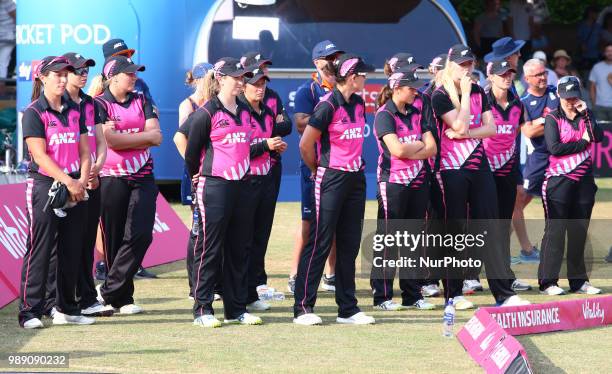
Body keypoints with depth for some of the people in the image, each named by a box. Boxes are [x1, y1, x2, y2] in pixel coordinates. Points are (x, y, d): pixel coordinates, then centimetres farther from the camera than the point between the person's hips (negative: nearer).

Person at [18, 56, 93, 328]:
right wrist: (68, 182, -18)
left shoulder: (74, 111, 14)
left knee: (72, 251, 8)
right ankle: (30, 311, -5)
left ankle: (66, 309, 16)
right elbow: (40, 155, -13)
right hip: (44, 186, -6)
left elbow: (84, 151, 13)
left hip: (75, 190, 6)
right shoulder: (34, 112, -5)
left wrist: (82, 181, -5)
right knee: (39, 250, -6)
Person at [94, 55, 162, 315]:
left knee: (141, 235, -10)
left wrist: (123, 137, -8)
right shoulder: (99, 105, -2)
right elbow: (111, 140, -15)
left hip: (143, 177, 4)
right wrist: (143, 136, -5)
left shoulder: (141, 102, 13)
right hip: (112, 178, -4)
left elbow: (157, 137, 1)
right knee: (115, 240, 0)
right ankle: (122, 299, 9)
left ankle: (108, 291, -4)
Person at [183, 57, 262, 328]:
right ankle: (202, 310, 0)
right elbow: (192, 150, -2)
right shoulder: (207, 113, -8)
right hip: (214, 186, -7)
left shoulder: (244, 112, 13)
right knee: (210, 247, -5)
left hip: (241, 185, 7)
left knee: (239, 249, 9)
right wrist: (197, 177, 8)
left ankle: (236, 309, 16)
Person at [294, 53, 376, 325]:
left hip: (356, 178, 8)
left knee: (349, 244, 9)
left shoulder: (359, 104, 10)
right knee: (320, 243, -6)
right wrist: (319, 170, 3)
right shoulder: (328, 106, -14)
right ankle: (303, 308, -3)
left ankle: (348, 309, 14)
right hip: (331, 179, -8)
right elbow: (306, 145, -11)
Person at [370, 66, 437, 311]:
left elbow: (431, 149, 3)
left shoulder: (419, 111, 11)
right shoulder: (384, 114, -7)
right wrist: (420, 145, -2)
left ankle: (412, 295, 15)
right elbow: (397, 149, -19)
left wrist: (408, 151, -11)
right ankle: (382, 296, 1)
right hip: (393, 183, -6)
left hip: (418, 182, 6)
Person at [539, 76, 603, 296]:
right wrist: (582, 142, -7)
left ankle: (578, 280, 13)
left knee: (579, 231, 7)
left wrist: (585, 113, -10)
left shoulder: (586, 116, 12)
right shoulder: (553, 119, 0)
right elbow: (555, 147, -14)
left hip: (584, 181, 4)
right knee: (555, 230, -6)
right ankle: (548, 282, -5)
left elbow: (598, 137, -6)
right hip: (559, 181, -4)